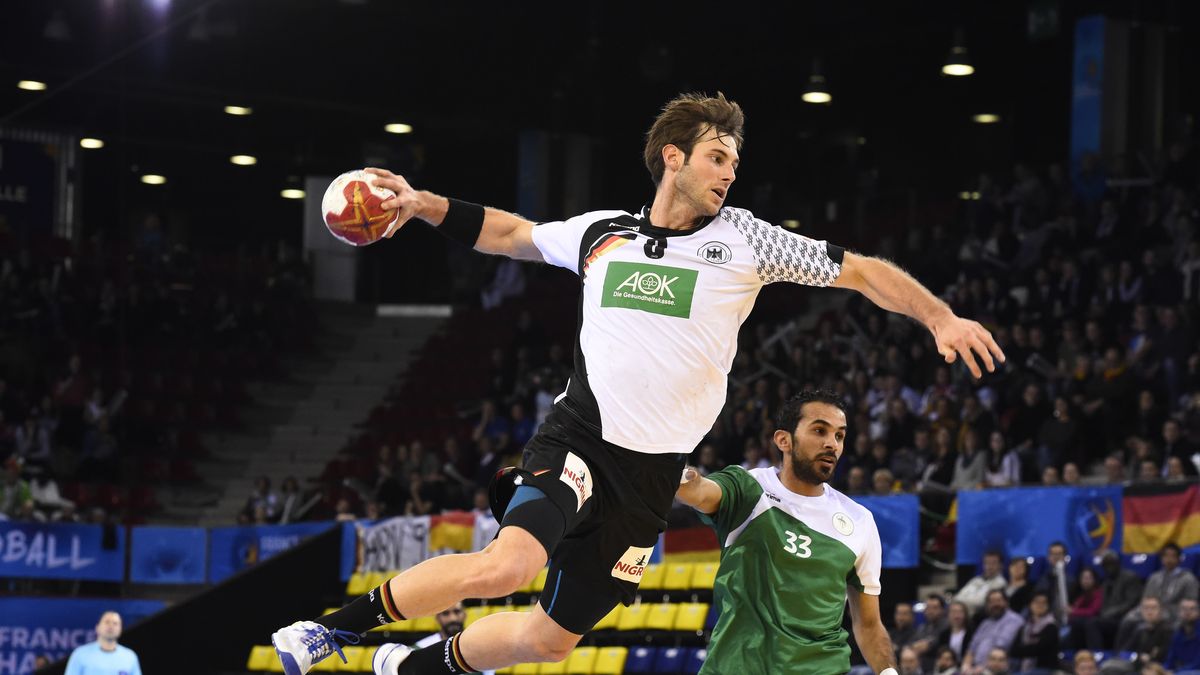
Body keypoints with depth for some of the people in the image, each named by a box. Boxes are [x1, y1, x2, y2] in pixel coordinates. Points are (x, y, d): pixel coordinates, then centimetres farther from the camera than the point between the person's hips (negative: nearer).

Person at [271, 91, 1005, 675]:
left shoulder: (744, 238, 1)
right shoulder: (601, 232, 5)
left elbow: (861, 270, 0)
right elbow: (514, 232, 23)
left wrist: (939, 316, -12)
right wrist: (424, 205, 12)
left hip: (652, 471, 2)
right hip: (580, 436, -2)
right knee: (509, 564, -31)